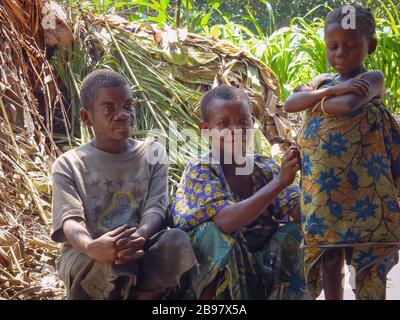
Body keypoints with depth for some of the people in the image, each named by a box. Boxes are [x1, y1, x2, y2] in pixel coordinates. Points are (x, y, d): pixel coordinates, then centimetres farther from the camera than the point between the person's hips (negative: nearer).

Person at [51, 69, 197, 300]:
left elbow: (156, 208, -5)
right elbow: (71, 221, -12)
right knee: (117, 263, -37)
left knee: (179, 242, -30)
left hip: (141, 253, 2)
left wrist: (140, 236, -31)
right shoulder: (69, 165, 4)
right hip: (83, 260, -2)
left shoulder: (153, 153, 10)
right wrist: (92, 247, -38)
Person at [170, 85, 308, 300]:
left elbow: (298, 211, -11)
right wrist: (279, 183, -39)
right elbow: (227, 221, -32)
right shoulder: (199, 170, -15)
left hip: (262, 265, 4)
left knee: (295, 230, -19)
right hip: (215, 270, -4)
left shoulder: (266, 167, 0)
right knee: (216, 231, -32)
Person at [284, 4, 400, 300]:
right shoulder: (322, 81, 13)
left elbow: (347, 106, -24)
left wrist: (313, 98, -5)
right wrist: (330, 90, -14)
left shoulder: (373, 79, -4)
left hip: (361, 186, -5)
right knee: (329, 257, 11)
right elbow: (290, 104, -3)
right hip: (323, 188, 5)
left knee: (369, 263, 0)